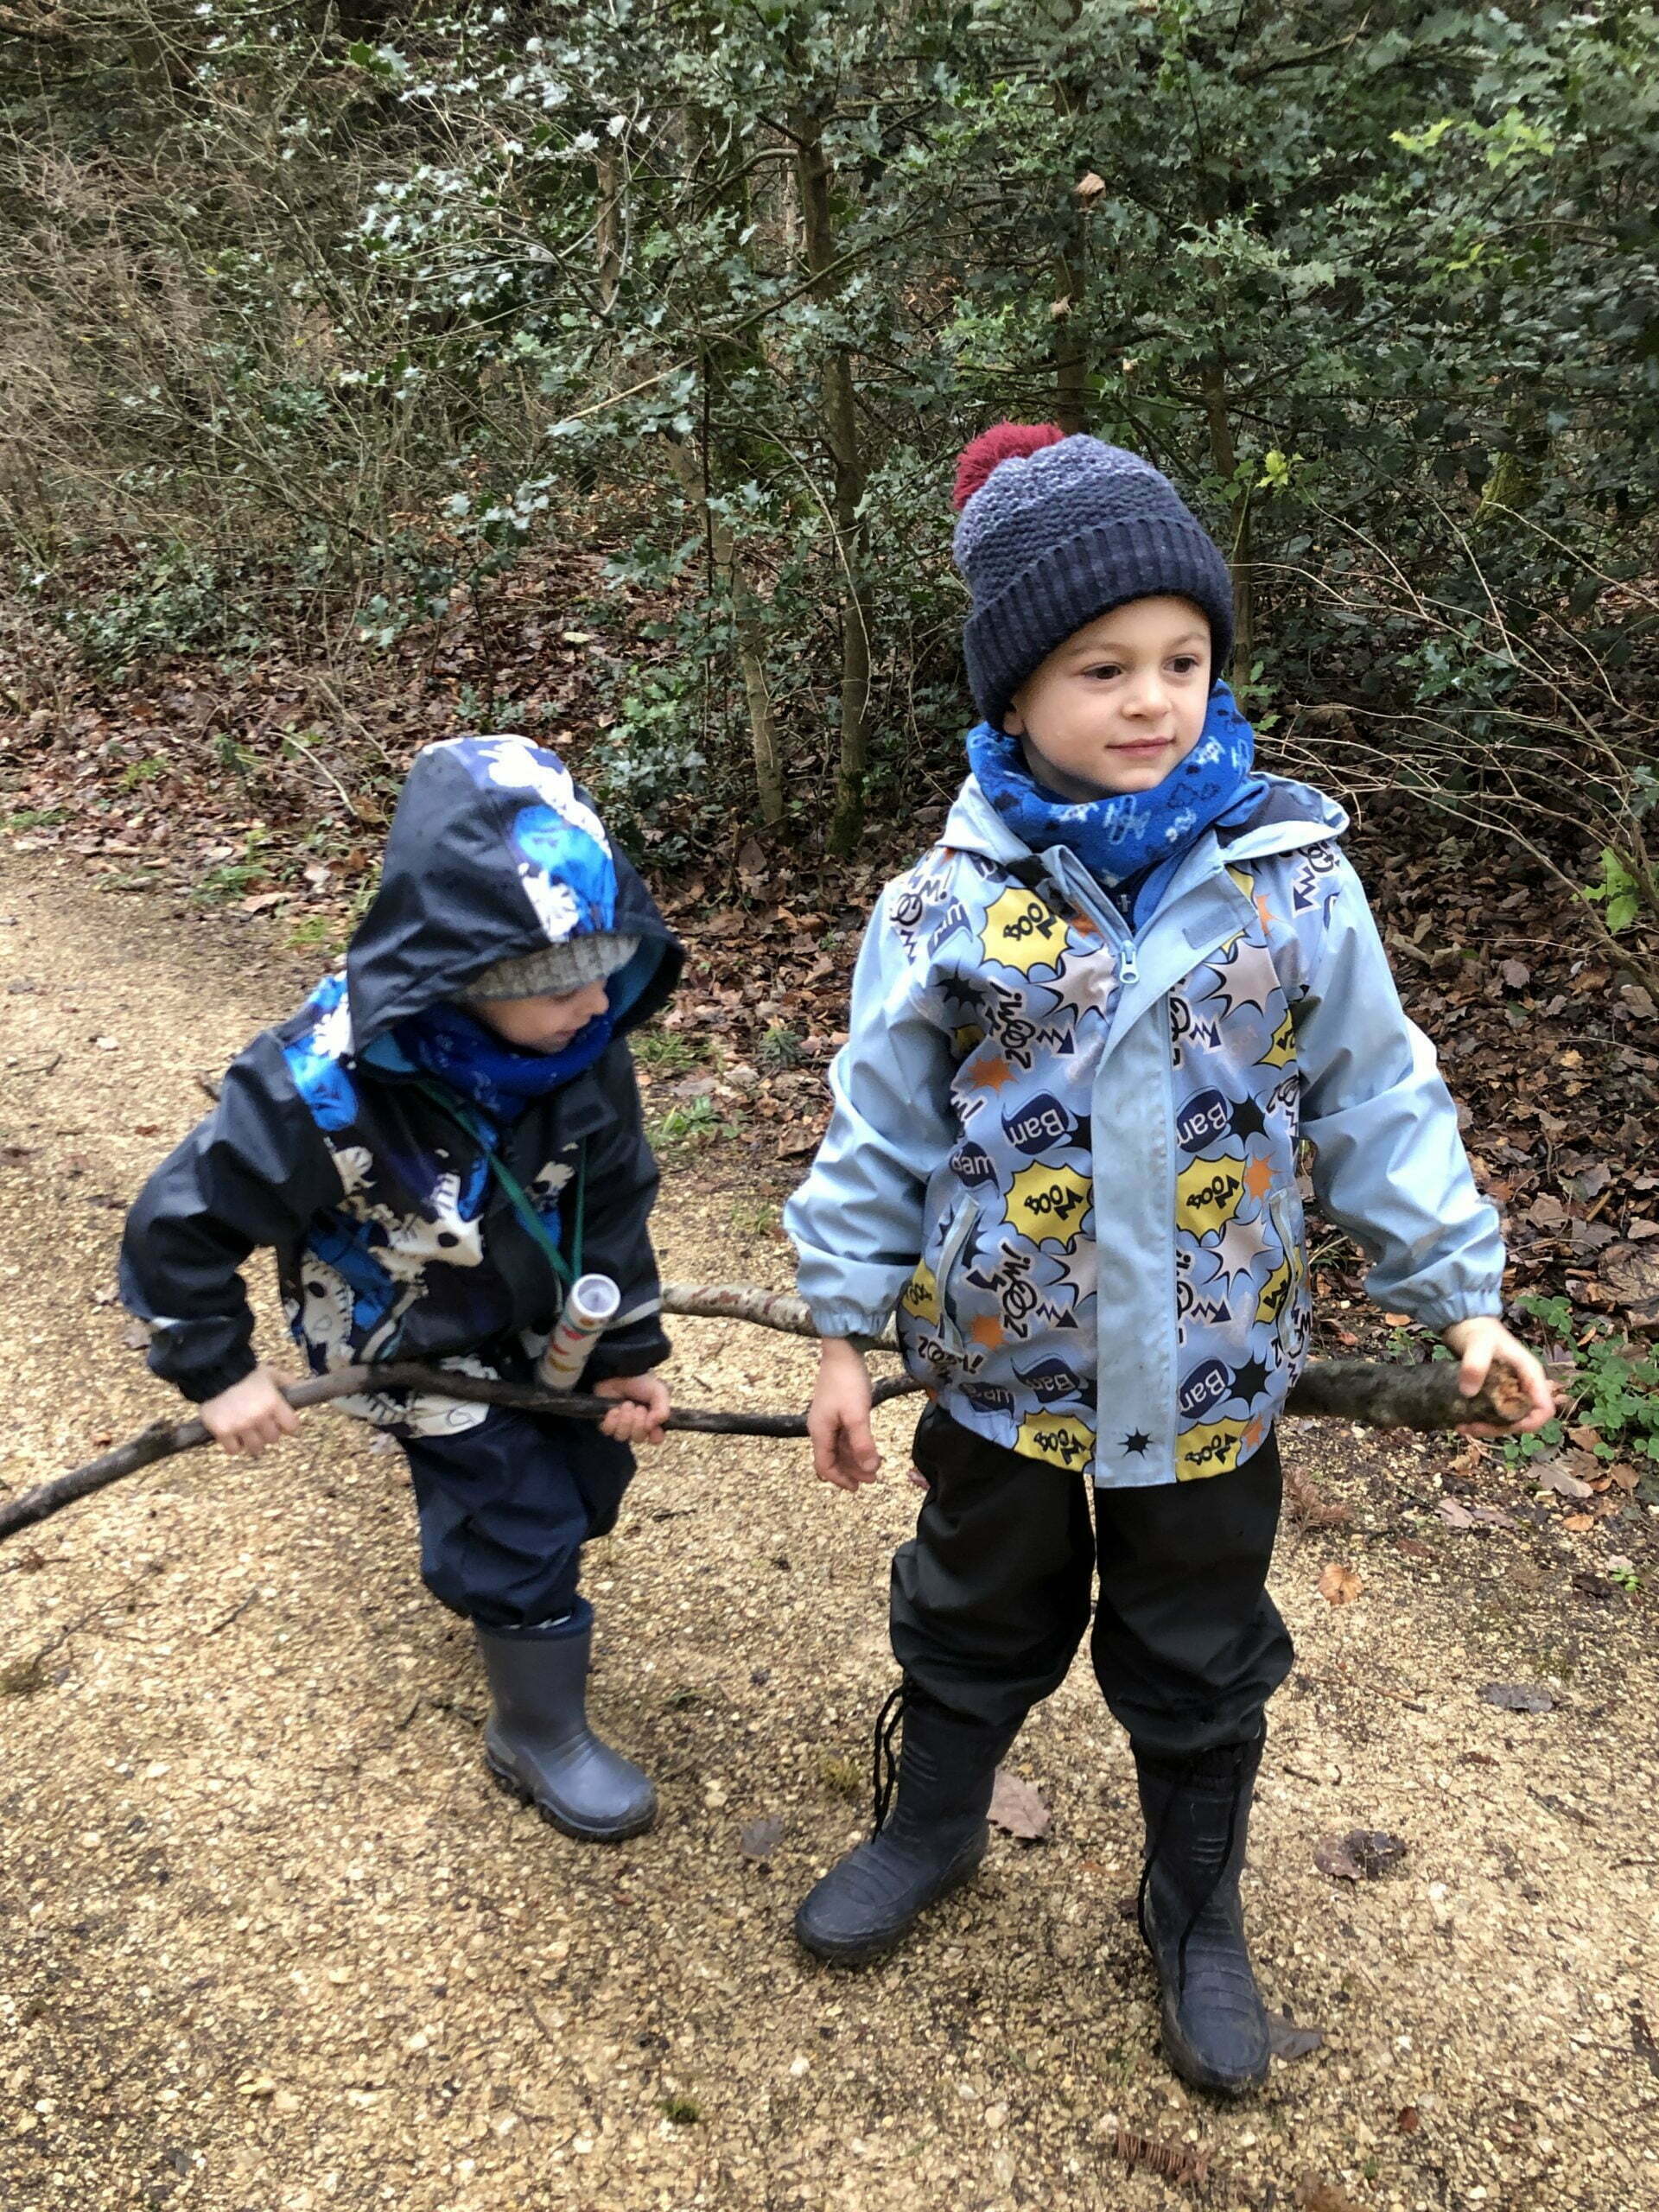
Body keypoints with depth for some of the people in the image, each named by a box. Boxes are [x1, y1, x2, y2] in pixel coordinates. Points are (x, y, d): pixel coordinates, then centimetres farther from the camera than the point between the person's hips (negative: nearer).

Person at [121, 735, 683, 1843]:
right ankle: (540, 1735, 28)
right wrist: (219, 1371, -14)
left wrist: (626, 1351, -3)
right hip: (416, 1350, -5)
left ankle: (499, 1587, 56)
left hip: (544, 1322, 5)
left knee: (588, 1476, 21)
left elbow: (614, 1198, -8)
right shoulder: (326, 1090, -38)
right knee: (523, 1532, 0)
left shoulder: (581, 1040, -24)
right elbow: (179, 1224, -23)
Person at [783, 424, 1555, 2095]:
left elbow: (1374, 1102, -1)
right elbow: (880, 1133, -4)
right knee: (976, 1624, 23)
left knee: (1201, 1665, 20)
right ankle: (932, 1828, 51)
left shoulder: (1289, 874, -10)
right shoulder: (954, 902, -13)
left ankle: (1195, 1912, 45)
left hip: (1207, 1373, 1)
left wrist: (1455, 1289, -1)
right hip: (1000, 1363, 0)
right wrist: (844, 1332, 0)